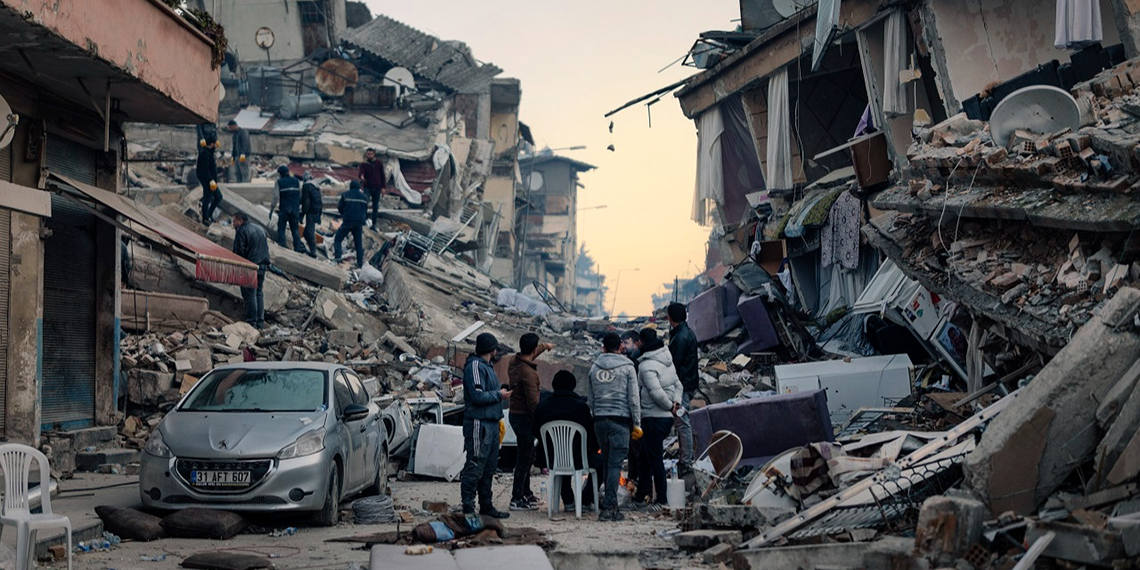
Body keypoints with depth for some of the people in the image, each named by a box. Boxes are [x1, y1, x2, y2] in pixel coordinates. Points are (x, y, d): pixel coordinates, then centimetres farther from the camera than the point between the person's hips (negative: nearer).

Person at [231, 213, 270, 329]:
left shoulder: (242, 230, -8)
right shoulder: (260, 229, 17)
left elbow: (239, 251, -12)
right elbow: (266, 248, 20)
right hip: (262, 266, 8)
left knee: (250, 294, -3)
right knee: (259, 293, 14)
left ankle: (252, 322, -4)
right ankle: (260, 321, 13)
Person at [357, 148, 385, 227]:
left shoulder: (379, 164, 6)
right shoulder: (364, 164, 0)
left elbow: (382, 176, 9)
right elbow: (360, 173, -17)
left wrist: (383, 187, 3)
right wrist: (361, 177, -42)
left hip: (377, 188, 2)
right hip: (367, 187, -2)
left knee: (375, 207, 5)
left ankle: (374, 224, 11)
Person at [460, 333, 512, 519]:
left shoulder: (486, 366, 19)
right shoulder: (475, 366, -13)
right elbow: (478, 396, -21)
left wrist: (501, 391, 7)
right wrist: (499, 394, -10)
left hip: (491, 423, 10)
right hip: (479, 423, -10)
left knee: (489, 467, 14)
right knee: (475, 467, -8)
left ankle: (486, 506, 22)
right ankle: (468, 508, -5)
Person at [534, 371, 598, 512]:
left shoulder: (541, 407, 0)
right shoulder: (581, 406, -12)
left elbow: (537, 433, 10)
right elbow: (591, 433, -7)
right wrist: (594, 448, 16)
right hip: (578, 460, -4)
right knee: (599, 460, 25)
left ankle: (568, 501, 33)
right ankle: (585, 500, 17)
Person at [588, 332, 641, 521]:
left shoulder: (594, 368, 10)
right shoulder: (627, 367, -1)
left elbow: (590, 398, 13)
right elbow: (633, 398, -3)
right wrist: (637, 423, 3)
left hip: (599, 420, 4)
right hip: (620, 420, -4)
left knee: (606, 461, 15)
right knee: (615, 463, -7)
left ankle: (610, 502, 19)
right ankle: (609, 507, -14)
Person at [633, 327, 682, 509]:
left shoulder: (646, 365, -17)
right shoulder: (667, 361, 11)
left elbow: (656, 392, -25)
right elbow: (678, 384, 16)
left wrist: (669, 405, -10)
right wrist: (676, 402, 3)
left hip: (653, 417, -9)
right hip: (667, 418, 9)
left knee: (655, 459, -2)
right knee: (645, 456, 18)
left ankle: (661, 500, 2)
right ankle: (641, 494, 25)